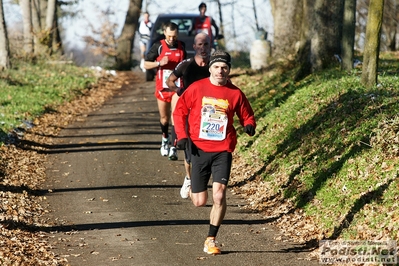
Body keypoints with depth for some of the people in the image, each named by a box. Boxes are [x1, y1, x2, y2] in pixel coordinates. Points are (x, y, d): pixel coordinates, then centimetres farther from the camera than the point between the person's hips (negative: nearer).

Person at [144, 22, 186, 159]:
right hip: (162, 88, 0)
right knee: (164, 117, 11)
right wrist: (159, 63, -17)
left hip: (177, 87, 0)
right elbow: (146, 64, -2)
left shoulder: (182, 46, 4)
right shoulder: (158, 46, -4)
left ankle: (174, 147, -9)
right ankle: (165, 140, 36)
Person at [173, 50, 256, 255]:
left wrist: (249, 126, -12)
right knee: (199, 201, 4)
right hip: (199, 149, 0)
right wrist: (182, 136, -6)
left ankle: (211, 240, -2)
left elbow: (246, 116, 11)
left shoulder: (235, 93, 1)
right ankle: (193, 187, 44)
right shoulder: (197, 88, -1)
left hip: (223, 151, 0)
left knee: (219, 194, -16)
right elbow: (180, 111, 5)